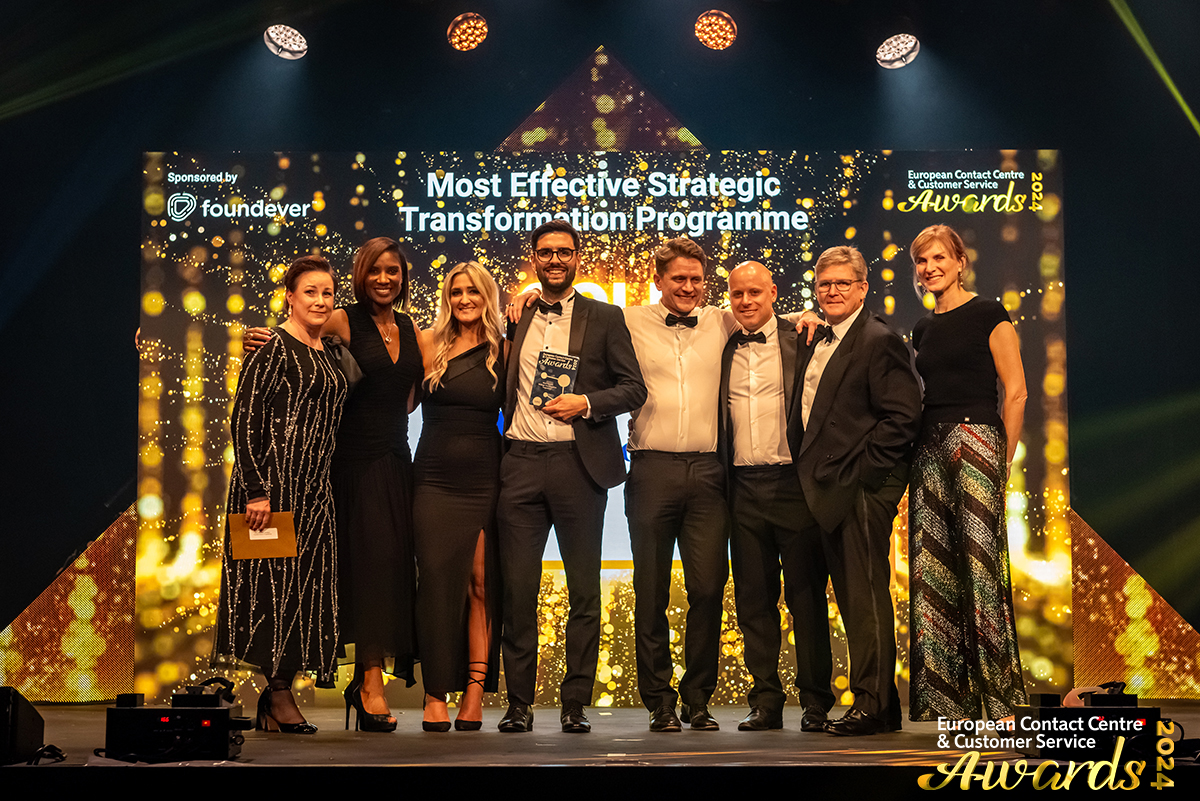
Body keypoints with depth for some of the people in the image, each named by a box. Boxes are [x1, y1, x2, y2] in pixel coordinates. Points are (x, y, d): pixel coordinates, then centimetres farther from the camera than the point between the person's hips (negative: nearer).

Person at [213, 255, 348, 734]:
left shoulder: (326, 355, 16)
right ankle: (277, 698, 3)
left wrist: (322, 486, 16)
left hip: (314, 488, 8)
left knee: (304, 582, 7)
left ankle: (276, 698, 14)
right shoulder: (273, 349, -7)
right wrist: (255, 491, -18)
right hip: (273, 481, -8)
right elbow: (243, 421, -13)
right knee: (275, 580, -4)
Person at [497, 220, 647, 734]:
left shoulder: (604, 319, 7)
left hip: (579, 463, -2)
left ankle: (576, 702, 11)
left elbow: (634, 388, 2)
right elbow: (504, 392, 19)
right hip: (521, 463, 2)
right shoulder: (515, 319, 14)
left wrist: (585, 403, -11)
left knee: (584, 590, 3)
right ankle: (519, 702, 11)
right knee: (517, 588, 2)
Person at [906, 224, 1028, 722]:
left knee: (979, 560, -11)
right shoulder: (923, 329, 19)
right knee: (931, 568, 2)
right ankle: (942, 696, 9)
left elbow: (1015, 392, -4)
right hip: (930, 447, 6)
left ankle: (994, 693, -4)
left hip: (975, 438, -6)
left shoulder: (987, 314, 0)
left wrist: (1003, 461, -7)